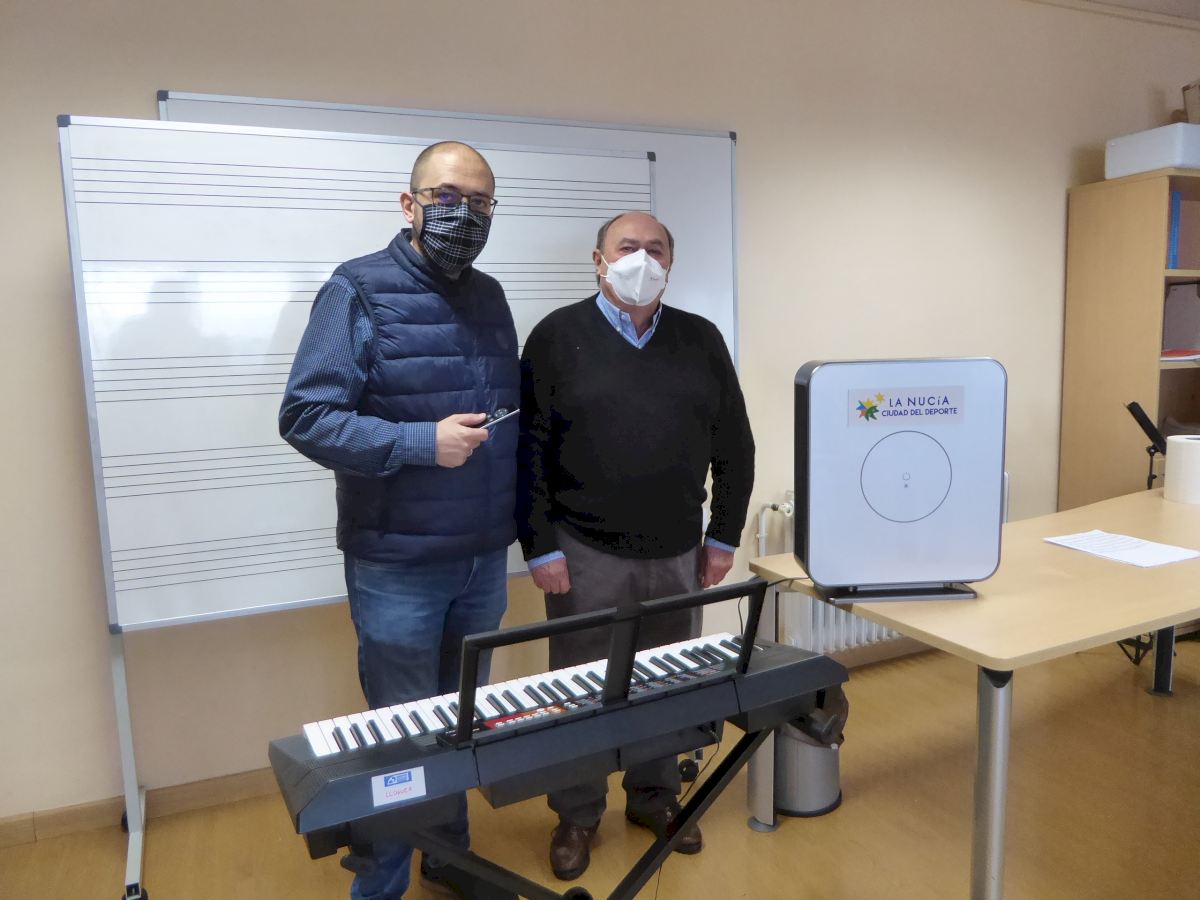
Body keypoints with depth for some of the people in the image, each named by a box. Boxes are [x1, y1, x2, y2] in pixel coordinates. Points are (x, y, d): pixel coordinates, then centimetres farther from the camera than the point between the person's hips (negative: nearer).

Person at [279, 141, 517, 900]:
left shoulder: (490, 296, 9)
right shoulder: (359, 291, -11)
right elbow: (306, 417, -17)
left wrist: (523, 520, 8)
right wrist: (424, 443, -25)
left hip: (486, 559, 6)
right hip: (398, 565, -6)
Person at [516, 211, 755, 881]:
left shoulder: (701, 340, 6)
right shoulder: (559, 336, -4)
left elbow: (735, 446, 9)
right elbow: (527, 450, -6)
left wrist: (724, 536, 6)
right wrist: (540, 547, -9)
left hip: (678, 554, 3)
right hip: (585, 555, -3)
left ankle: (655, 798, 37)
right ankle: (578, 815, 29)